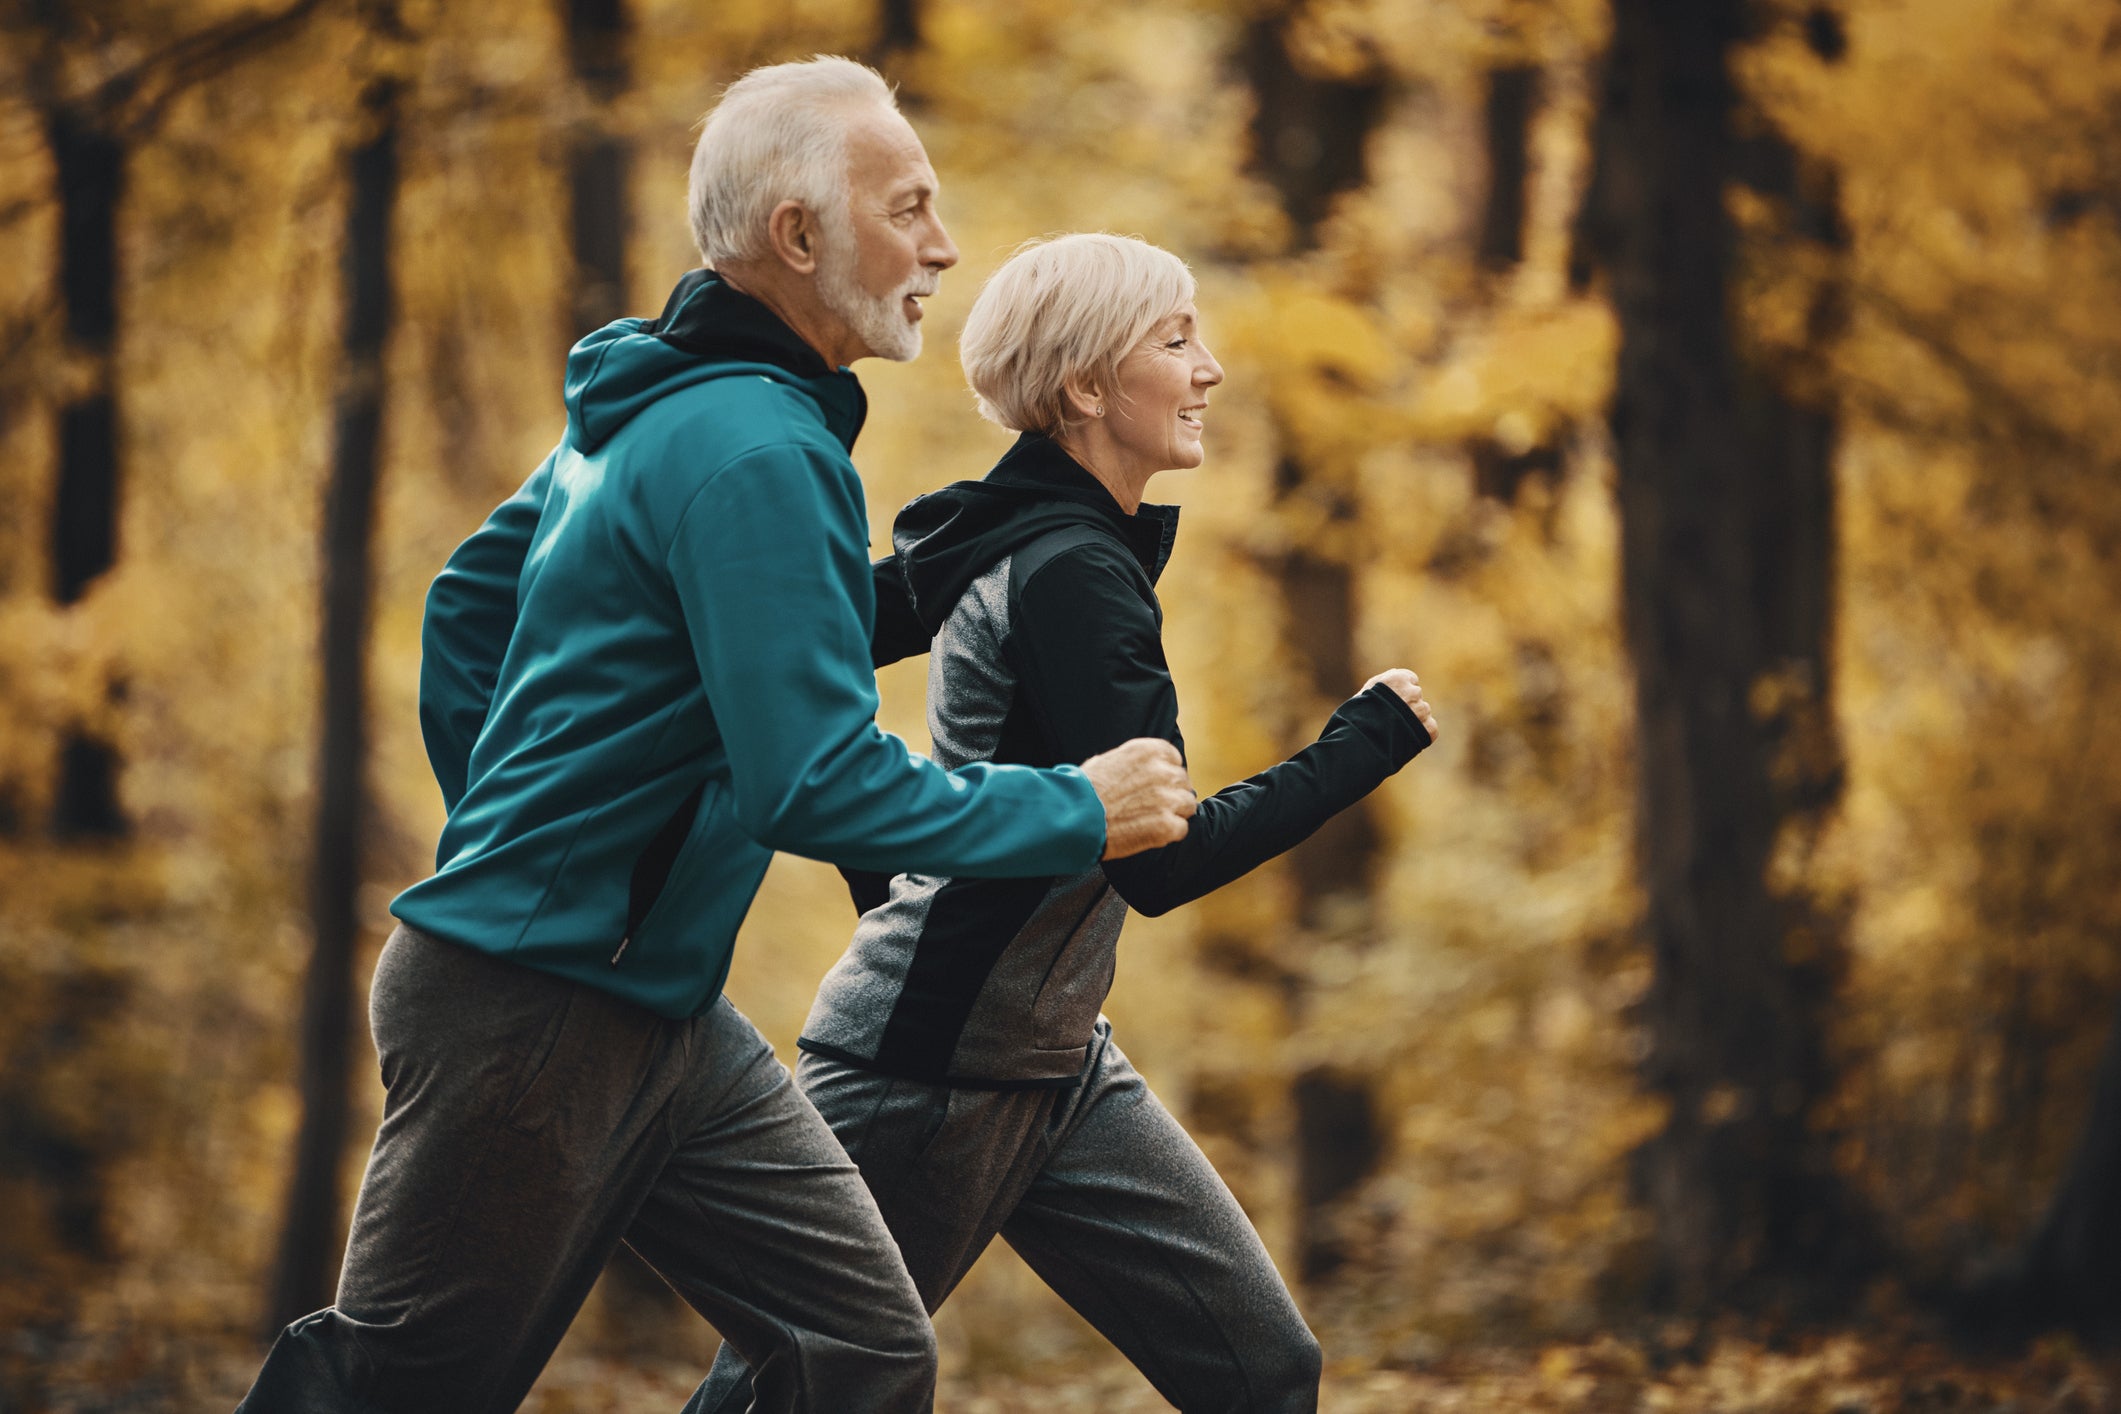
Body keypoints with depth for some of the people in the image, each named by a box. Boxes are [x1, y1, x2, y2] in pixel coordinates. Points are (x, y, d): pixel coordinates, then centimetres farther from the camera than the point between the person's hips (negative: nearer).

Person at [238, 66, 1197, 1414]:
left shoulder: (647, 406, 12)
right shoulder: (752, 451, -20)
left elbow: (468, 604, 24)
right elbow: (820, 782, -24)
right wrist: (1079, 813, -14)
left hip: (661, 1010, 10)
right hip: (534, 1013, -10)